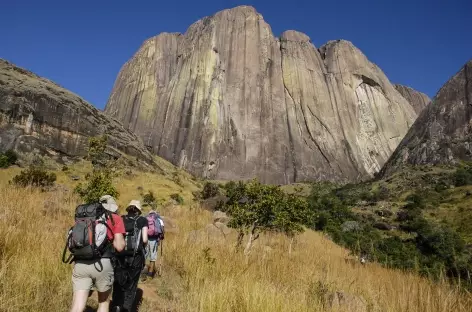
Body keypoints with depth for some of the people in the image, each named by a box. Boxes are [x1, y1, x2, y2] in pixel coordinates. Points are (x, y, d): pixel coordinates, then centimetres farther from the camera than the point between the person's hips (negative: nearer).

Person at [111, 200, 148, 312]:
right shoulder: (142, 220, 4)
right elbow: (145, 240, -6)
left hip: (119, 256, 2)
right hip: (136, 257, -1)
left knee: (118, 284, 16)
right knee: (131, 286, 13)